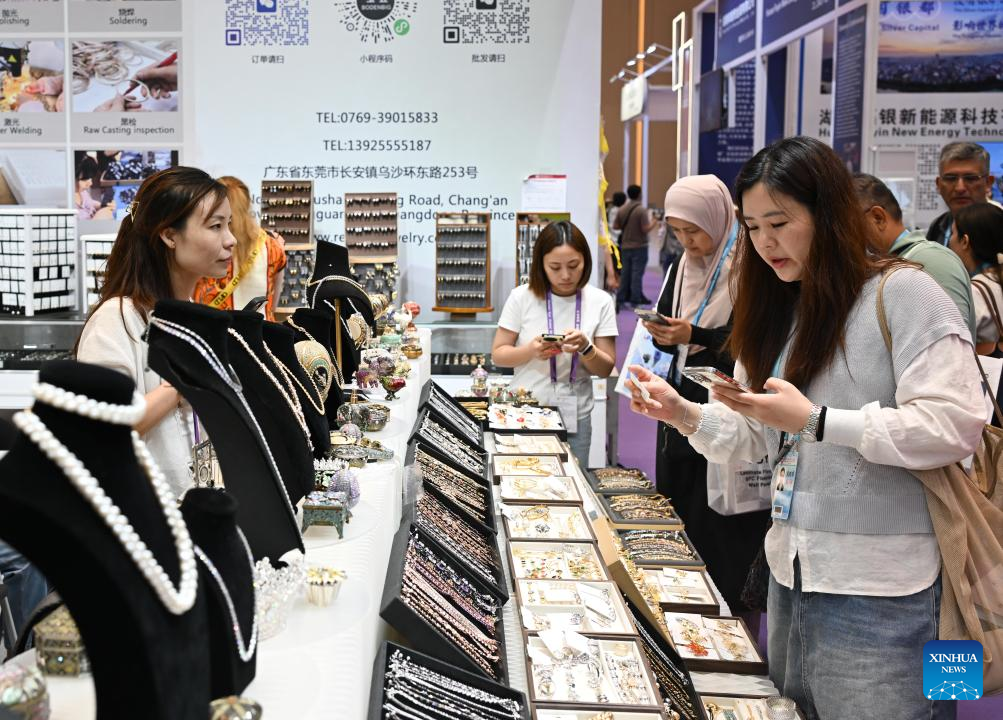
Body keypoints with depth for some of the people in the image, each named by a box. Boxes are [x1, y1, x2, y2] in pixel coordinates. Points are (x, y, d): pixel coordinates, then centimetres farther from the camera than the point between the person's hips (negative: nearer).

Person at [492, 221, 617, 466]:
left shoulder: (599, 301, -2)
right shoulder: (522, 297, -5)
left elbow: (606, 369, 1)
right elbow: (498, 354, -1)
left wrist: (586, 348, -19)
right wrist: (531, 351, -20)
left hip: (574, 418, 1)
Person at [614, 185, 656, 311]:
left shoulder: (622, 210, 2)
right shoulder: (641, 211, -15)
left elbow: (615, 226, 4)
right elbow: (645, 229, -18)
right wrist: (652, 223, 0)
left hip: (625, 246, 5)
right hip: (639, 247, -5)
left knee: (625, 272, 12)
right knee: (637, 273, -1)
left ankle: (621, 298, 15)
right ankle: (635, 300, -2)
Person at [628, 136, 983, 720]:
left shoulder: (904, 294, -10)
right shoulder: (780, 308, 13)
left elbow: (955, 425, -20)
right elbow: (753, 438, 14)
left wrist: (814, 420, -21)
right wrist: (685, 413, -5)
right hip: (790, 574, 7)